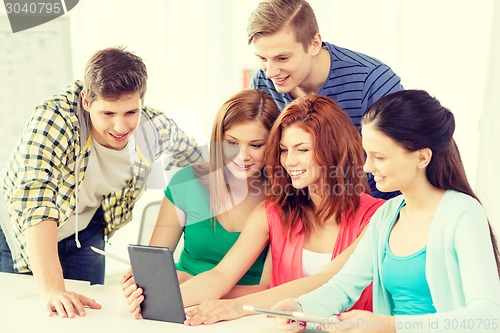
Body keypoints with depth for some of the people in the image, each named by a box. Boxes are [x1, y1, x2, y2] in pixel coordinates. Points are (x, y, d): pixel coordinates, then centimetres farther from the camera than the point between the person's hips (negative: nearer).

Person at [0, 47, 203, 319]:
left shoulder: (155, 128, -20)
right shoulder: (52, 121, -35)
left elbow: (191, 158, 3)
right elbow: (34, 202, -44)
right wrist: (52, 289, -52)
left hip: (85, 233, 3)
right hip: (25, 238, -3)